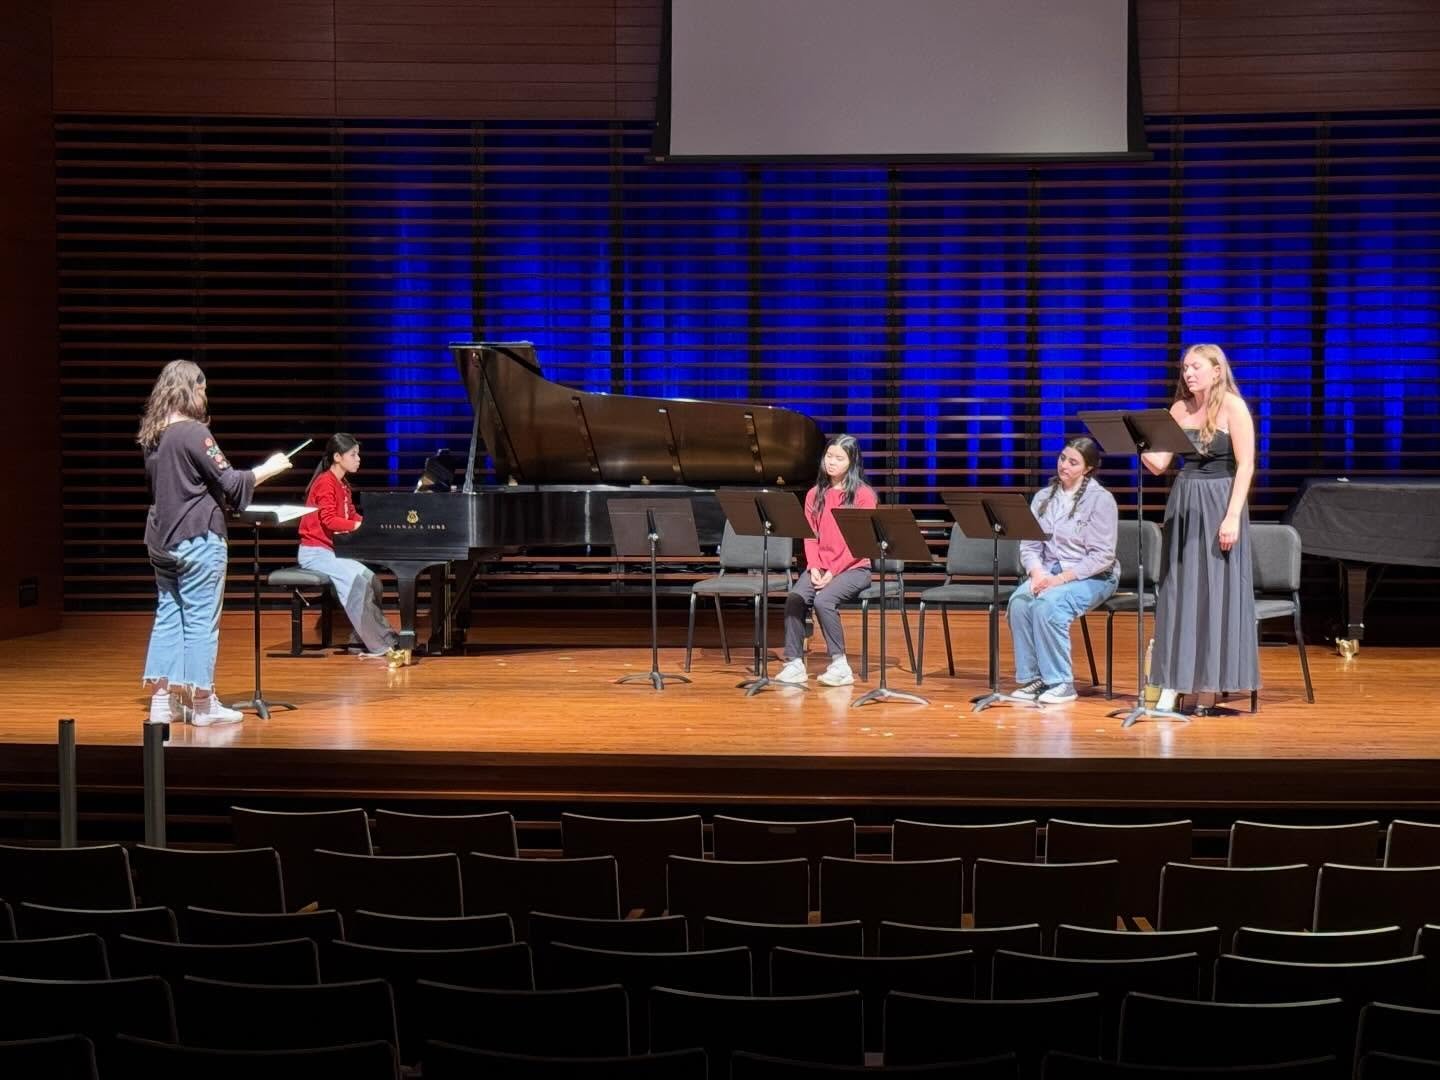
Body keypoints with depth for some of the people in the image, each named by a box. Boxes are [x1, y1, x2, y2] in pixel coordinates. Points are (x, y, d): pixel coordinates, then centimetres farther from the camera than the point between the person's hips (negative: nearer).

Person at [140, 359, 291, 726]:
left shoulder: (152, 435, 9)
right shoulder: (193, 432, -15)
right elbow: (230, 482, -14)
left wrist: (214, 495, 25)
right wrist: (270, 468, -1)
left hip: (161, 540, 8)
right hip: (197, 538, -8)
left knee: (168, 615, 11)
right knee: (201, 620, 0)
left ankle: (162, 699, 11)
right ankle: (201, 703, 5)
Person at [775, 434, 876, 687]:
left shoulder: (863, 495, -4)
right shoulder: (815, 494, 12)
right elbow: (810, 536, 8)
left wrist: (833, 572, -16)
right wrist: (814, 568, -9)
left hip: (853, 568, -4)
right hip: (819, 568, 4)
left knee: (823, 600, -31)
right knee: (794, 599, -23)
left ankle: (840, 665, -20)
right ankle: (794, 664, -19)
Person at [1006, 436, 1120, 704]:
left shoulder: (1100, 499, -7)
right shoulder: (1043, 498, 10)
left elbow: (1102, 556, -13)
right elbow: (1029, 545, 6)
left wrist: (1061, 578, -20)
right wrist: (1037, 573, -15)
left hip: (1093, 577, -5)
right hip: (1048, 572, 5)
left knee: (1047, 605, -33)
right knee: (1018, 601, -26)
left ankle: (1061, 683, -22)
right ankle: (1032, 678, -17)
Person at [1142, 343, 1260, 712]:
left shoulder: (1233, 406, -6)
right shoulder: (1180, 409, 9)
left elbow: (1245, 465, -11)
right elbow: (1158, 464, 7)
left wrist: (1233, 516, -18)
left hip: (1220, 503, -5)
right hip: (1183, 505, 5)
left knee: (1219, 592, -2)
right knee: (1179, 593, 5)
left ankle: (1222, 683, 6)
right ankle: (1173, 685, 8)